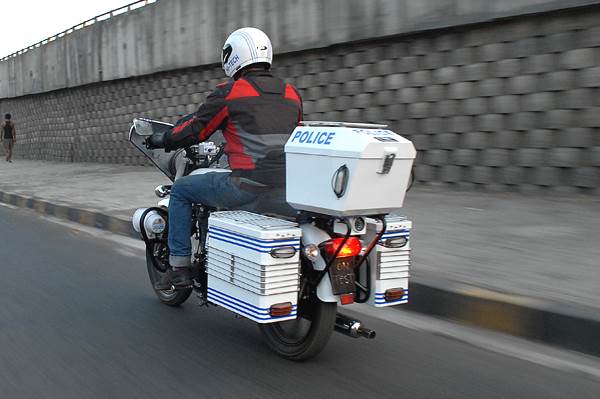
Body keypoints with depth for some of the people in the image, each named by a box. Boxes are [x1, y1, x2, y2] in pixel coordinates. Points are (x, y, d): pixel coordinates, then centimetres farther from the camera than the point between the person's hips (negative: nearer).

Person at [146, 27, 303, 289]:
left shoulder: (230, 92, -3)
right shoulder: (291, 93, 14)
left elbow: (195, 128, 3)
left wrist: (162, 140, 22)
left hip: (248, 185, -6)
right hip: (287, 186, 6)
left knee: (181, 190, 15)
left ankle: (179, 267, 16)